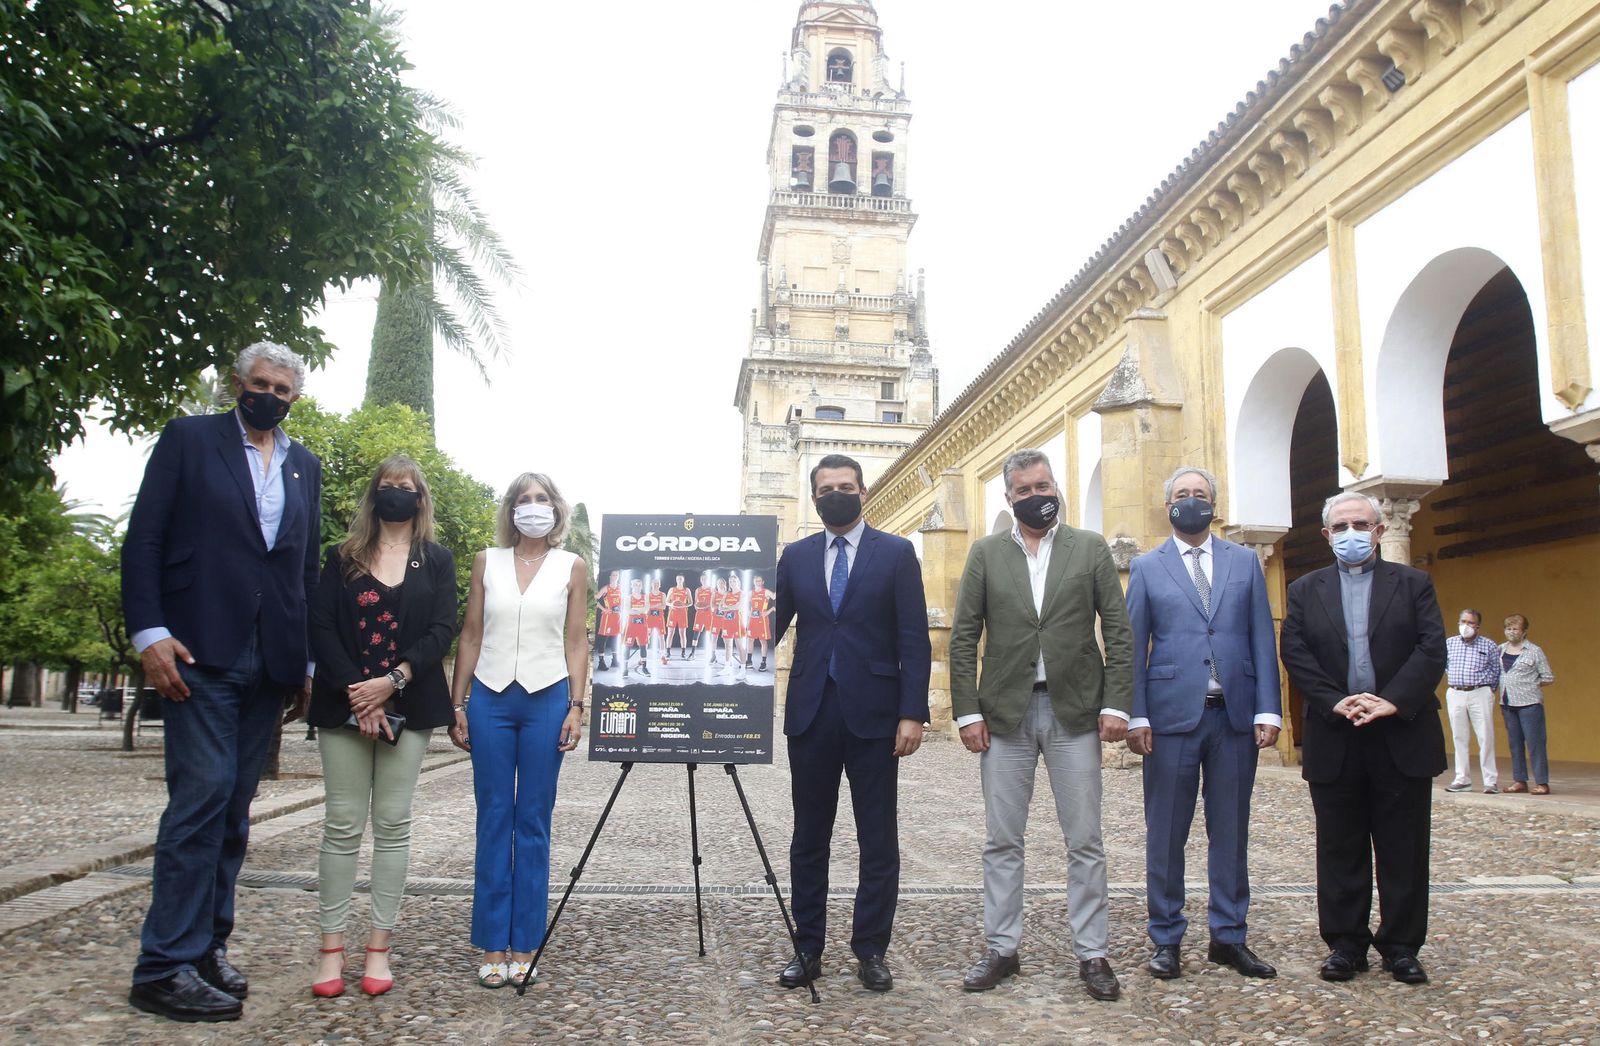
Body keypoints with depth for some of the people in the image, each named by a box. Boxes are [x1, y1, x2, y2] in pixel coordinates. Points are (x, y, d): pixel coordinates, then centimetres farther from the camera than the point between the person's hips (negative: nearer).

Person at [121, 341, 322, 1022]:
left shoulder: (305, 466, 17)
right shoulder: (189, 439, 5)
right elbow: (143, 539, -1)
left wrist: (308, 661, 11)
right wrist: (149, 632, -12)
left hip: (270, 660, 5)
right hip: (202, 652, -4)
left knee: (233, 806, 8)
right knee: (204, 793, -11)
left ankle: (207, 947, 17)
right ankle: (166, 966, -3)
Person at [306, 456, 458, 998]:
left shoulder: (437, 560, 8)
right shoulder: (342, 557, 10)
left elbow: (442, 630, -2)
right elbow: (321, 627, 0)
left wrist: (392, 681, -14)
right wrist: (356, 693, -12)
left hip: (408, 705, 0)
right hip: (344, 705, 0)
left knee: (392, 825, 2)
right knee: (342, 825, 1)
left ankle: (379, 946, 9)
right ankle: (332, 948, 8)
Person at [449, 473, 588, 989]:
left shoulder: (572, 567, 4)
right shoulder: (487, 561, 7)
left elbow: (575, 642, 4)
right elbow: (470, 636, 8)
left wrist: (576, 706, -3)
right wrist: (458, 704, 4)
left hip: (546, 700, -1)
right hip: (491, 699, 1)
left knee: (533, 824, 4)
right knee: (493, 821, 5)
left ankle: (524, 946, 12)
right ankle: (492, 946, 12)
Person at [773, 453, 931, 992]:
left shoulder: (896, 553, 1)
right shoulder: (795, 556, 10)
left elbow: (914, 641, -3)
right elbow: (773, 625, 10)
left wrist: (912, 713, -10)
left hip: (873, 712, -2)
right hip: (810, 711, 3)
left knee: (879, 840, 5)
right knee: (809, 837, 9)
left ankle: (871, 950, 18)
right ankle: (808, 949, 21)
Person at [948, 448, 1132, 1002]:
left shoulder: (1091, 548, 5)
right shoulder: (986, 553, 6)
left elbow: (1119, 633, 3)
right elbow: (963, 638, 3)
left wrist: (1116, 704, -6)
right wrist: (966, 711, -4)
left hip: (1074, 712, 0)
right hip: (1005, 713, 1)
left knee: (1085, 842, 6)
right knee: (1001, 842, 8)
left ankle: (1091, 953, 18)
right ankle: (1002, 949, 20)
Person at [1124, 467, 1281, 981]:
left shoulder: (1245, 562, 11)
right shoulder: (1147, 567, 6)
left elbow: (1262, 639, 7)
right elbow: (1132, 646, 2)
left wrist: (1268, 709, -2)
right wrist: (1135, 716, -5)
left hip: (1235, 714, 2)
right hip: (1172, 715, -2)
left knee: (1231, 831, 9)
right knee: (1166, 834, 4)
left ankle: (1228, 936, 22)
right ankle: (1167, 939, 16)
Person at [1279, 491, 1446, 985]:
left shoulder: (1412, 584, 7)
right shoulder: (1305, 591, 10)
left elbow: (1432, 649, -4)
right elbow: (1295, 654, -1)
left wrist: (1392, 701, -16)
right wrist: (1336, 702, -14)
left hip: (1402, 736, 0)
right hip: (1334, 740, 1)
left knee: (1404, 848, 6)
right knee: (1340, 848, 7)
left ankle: (1401, 945, 18)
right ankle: (1345, 943, 16)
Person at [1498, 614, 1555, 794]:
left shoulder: (1534, 651, -3)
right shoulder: (1501, 649, 10)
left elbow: (1548, 678, 0)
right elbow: (1496, 674, 15)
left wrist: (1530, 685, 0)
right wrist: (1500, 701, 8)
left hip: (1529, 703, -5)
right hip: (1507, 703, 5)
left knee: (1534, 742, -5)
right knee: (1514, 743, 8)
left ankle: (1542, 783, 0)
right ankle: (1520, 780, 14)